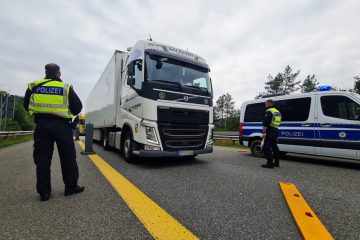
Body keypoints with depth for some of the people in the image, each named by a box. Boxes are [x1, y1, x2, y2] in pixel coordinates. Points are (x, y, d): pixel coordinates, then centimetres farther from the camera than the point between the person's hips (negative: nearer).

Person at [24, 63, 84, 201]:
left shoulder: (34, 86, 7)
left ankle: (44, 192, 13)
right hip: (61, 125, -2)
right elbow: (78, 107, -3)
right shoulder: (66, 88, -1)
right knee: (68, 157, 6)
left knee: (42, 159, 9)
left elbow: (26, 105, 14)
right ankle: (71, 187, 13)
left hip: (41, 125, 3)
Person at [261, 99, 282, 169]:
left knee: (266, 147, -7)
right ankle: (276, 162, 24)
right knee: (274, 146, 17)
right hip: (275, 131, 10)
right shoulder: (277, 112, 19)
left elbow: (266, 123, -21)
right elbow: (278, 123, 22)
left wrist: (264, 132, -21)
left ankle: (269, 163, -7)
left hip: (269, 132, -10)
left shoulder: (269, 111, -11)